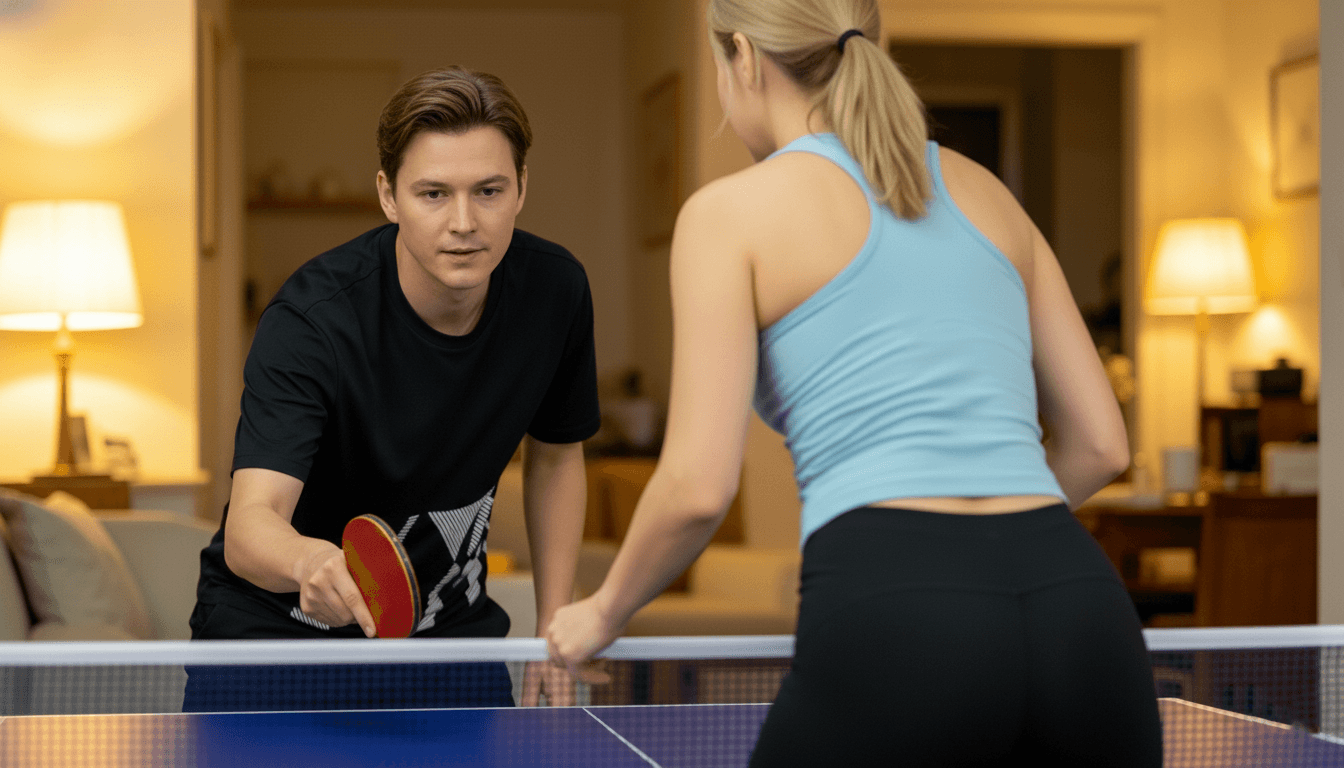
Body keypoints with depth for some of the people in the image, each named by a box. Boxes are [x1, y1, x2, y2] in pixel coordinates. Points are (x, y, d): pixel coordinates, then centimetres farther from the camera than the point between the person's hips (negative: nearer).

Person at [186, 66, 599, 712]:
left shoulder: (555, 288, -13)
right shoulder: (311, 319, -28)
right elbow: (249, 525, -38)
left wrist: (553, 632, 0)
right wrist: (310, 561, -61)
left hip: (449, 637, 4)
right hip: (273, 632, -3)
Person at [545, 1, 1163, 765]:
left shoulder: (731, 211, 5)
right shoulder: (986, 192, 20)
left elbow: (698, 487, -3)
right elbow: (1100, 444, 20)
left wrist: (603, 612, 15)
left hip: (892, 630, -5)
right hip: (1076, 598, 5)